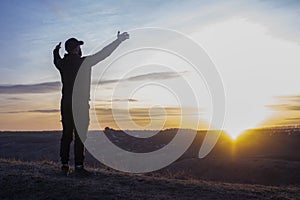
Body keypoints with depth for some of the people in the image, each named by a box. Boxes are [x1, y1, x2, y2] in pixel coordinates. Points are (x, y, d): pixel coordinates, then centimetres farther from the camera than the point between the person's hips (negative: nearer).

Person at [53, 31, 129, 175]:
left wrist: (56, 51, 52)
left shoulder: (62, 63, 6)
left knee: (66, 134, 8)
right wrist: (118, 40, 3)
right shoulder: (84, 62, -8)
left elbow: (56, 61, 31)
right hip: (81, 105, -5)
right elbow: (103, 53, -5)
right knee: (80, 135, -2)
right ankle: (78, 165, -2)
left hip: (66, 104, 5)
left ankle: (64, 164, 7)